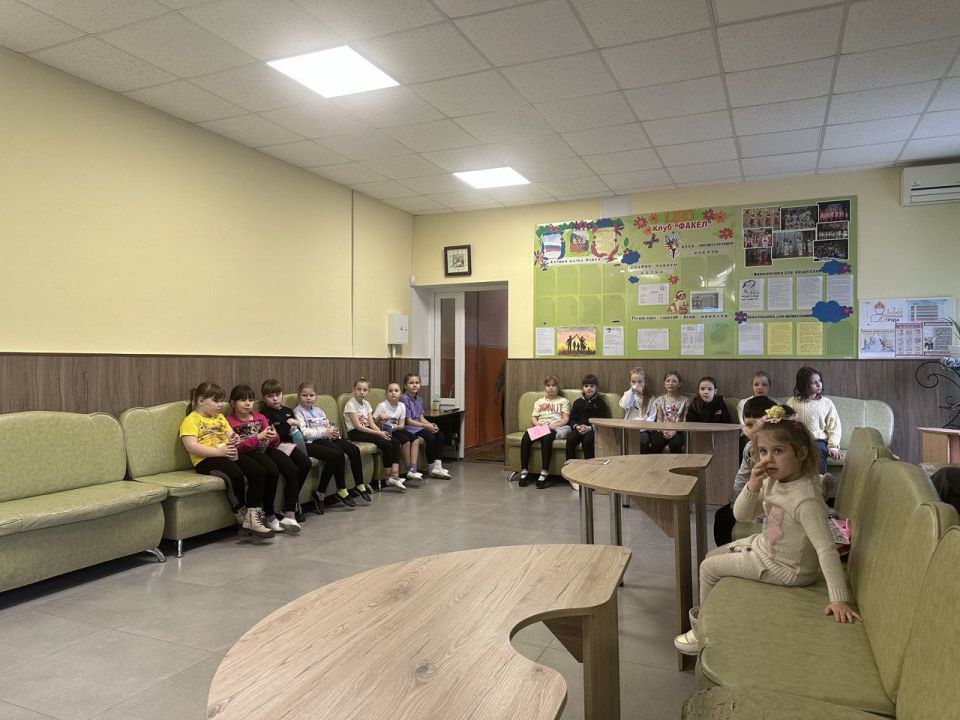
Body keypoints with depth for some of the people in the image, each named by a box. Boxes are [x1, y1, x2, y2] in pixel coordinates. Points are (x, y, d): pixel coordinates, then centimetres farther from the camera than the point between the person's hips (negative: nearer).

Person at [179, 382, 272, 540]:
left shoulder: (220, 417, 26)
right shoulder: (191, 420, 3)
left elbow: (231, 435, 22)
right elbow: (191, 446, -12)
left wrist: (234, 440, -5)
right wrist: (220, 451, -21)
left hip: (227, 455, 7)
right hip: (206, 461, -7)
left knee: (258, 472, -20)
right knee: (236, 475, -34)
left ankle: (253, 516, -22)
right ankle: (242, 519, -19)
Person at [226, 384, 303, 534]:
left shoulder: (260, 418, 20)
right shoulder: (229, 422, 4)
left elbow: (274, 444, 14)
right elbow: (237, 447, -10)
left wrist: (274, 436, -10)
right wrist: (258, 437, -20)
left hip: (267, 449, 5)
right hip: (248, 454, -5)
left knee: (293, 470, -22)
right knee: (273, 471, -34)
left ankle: (290, 515, -18)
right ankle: (269, 516, -20)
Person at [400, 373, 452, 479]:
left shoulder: (419, 399, 15)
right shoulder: (404, 399, -11)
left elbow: (421, 417, 13)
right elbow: (408, 420, -15)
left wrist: (430, 424, -7)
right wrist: (425, 426, -19)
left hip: (419, 425, 8)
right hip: (409, 428, -8)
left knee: (440, 435, -12)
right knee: (430, 438, -27)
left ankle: (437, 465, -12)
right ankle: (432, 468, -11)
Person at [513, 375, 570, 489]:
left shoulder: (563, 401, 19)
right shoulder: (539, 402, 29)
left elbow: (565, 419, 6)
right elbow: (533, 418, 18)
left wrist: (553, 425, -12)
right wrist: (537, 424, -6)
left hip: (554, 428, -3)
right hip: (539, 427, 3)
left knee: (546, 438, -40)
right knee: (526, 437, -31)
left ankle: (544, 473, -39)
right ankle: (524, 472, -30)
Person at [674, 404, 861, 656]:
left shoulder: (806, 500, -33)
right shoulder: (772, 482, -7)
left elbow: (826, 549, -34)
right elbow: (741, 515, -3)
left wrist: (839, 599, -36)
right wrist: (752, 486, -21)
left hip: (784, 567, -8)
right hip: (764, 546, 8)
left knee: (709, 568, -1)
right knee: (713, 556, 19)